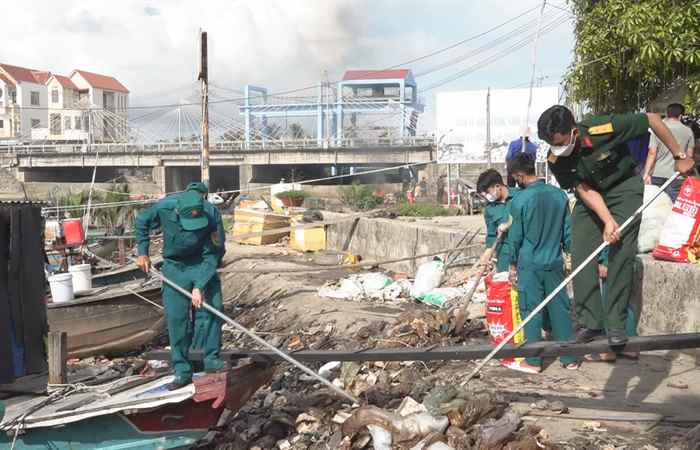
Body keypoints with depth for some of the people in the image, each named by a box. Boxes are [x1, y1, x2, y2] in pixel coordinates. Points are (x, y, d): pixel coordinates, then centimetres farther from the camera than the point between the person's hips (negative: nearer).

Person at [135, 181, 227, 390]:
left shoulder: (212, 215, -28)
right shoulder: (164, 207, -25)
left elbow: (212, 255, -21)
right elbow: (141, 222, -1)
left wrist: (199, 286, -24)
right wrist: (142, 252, -3)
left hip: (203, 266, 0)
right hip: (175, 267, 0)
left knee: (211, 308, -6)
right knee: (176, 317, -1)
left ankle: (211, 360, 11)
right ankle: (182, 371, 8)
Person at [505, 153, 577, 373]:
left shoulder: (519, 200, -13)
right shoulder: (559, 195, 1)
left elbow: (515, 236, -6)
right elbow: (568, 231, 7)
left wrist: (513, 263, 6)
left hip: (530, 264, -4)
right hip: (555, 263, 4)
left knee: (531, 312, 4)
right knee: (561, 309, 11)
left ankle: (533, 361, 11)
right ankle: (569, 358, 19)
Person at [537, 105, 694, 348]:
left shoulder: (604, 129, -32)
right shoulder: (556, 159, -20)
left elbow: (653, 119, -20)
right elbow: (585, 190, -15)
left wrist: (680, 156, -13)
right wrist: (608, 221, -28)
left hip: (624, 189, -3)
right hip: (590, 196, 4)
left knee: (621, 253, -12)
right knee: (580, 254, -8)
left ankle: (616, 324, -4)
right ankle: (590, 321, -1)